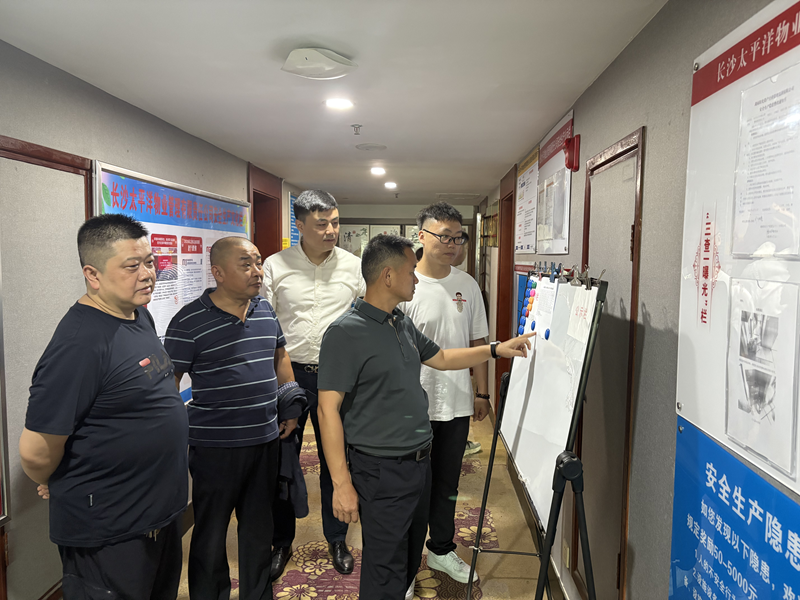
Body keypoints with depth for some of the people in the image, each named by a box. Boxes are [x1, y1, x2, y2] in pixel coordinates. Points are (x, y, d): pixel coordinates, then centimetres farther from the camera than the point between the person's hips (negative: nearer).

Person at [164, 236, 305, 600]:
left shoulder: (265, 310, 4)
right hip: (215, 445, -5)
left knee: (259, 527, 21)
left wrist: (290, 406, 11)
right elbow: (167, 385, -11)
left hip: (266, 439, 6)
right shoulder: (189, 322, -14)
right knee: (211, 533, 13)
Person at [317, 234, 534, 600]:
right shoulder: (346, 333, -19)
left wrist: (496, 349, 16)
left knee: (410, 558, 24)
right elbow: (328, 409, -21)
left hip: (420, 462, 8)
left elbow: (441, 358, 22)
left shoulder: (403, 325, 8)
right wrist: (342, 484, -22)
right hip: (381, 471, -8)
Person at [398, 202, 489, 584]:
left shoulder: (467, 285, 5)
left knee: (447, 484, 20)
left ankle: (441, 550, 40)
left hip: (457, 404, 5)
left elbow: (477, 342, 11)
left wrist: (482, 393, 11)